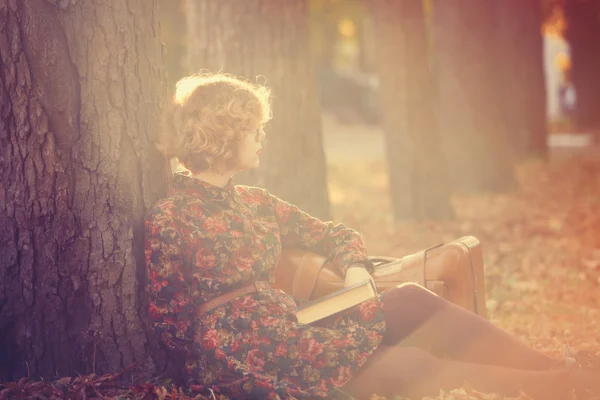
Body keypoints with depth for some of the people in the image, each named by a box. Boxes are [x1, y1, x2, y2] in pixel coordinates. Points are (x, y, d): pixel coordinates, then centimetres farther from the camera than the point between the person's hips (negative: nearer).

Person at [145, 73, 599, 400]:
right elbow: (167, 319, -6)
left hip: (291, 329, 7)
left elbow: (332, 233, 20)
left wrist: (357, 268, 0)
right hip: (239, 358, -7)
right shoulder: (169, 219, -6)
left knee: (412, 299, -13)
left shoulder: (250, 201, 15)